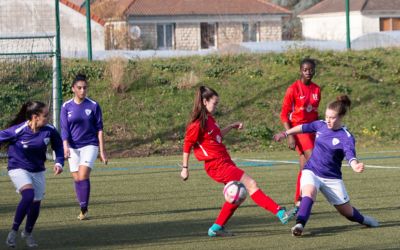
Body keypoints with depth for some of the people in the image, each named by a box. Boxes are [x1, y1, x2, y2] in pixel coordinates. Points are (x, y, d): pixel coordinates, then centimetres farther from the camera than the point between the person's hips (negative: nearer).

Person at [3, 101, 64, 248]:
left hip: (38, 171, 5)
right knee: (29, 195, -29)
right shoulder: (18, 131, -24)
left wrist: (59, 163, -7)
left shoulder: (49, 131, -12)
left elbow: (58, 146, 6)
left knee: (36, 203, 9)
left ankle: (27, 233, 38)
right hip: (18, 168, -5)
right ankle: (13, 232, -17)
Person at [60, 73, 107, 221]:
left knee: (83, 175, -18)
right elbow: (64, 129, -2)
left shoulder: (93, 106, -2)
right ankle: (82, 209, 16)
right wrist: (65, 146, -20)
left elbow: (99, 129, 1)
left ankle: (84, 210, -14)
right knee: (76, 178, 2)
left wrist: (102, 151, -1)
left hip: (90, 145, -2)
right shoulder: (66, 107, 2)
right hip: (73, 147, 2)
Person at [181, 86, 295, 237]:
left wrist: (231, 127, 22)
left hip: (225, 161, 10)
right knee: (250, 184, -15)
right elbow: (187, 146, -9)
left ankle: (216, 228, 21)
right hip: (217, 166, -10)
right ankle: (280, 213, -19)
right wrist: (185, 168, -7)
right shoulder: (197, 124, -15)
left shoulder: (209, 119, 11)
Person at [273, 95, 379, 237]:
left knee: (347, 212, 10)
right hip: (311, 172, 2)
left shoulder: (346, 137, -16)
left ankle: (362, 219, 44)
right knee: (309, 193, -34)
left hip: (332, 178, -2)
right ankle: (299, 225, -49)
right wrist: (285, 134, 26)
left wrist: (355, 166, -54)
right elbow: (303, 128, 16)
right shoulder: (321, 125, -3)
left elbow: (350, 156, -31)